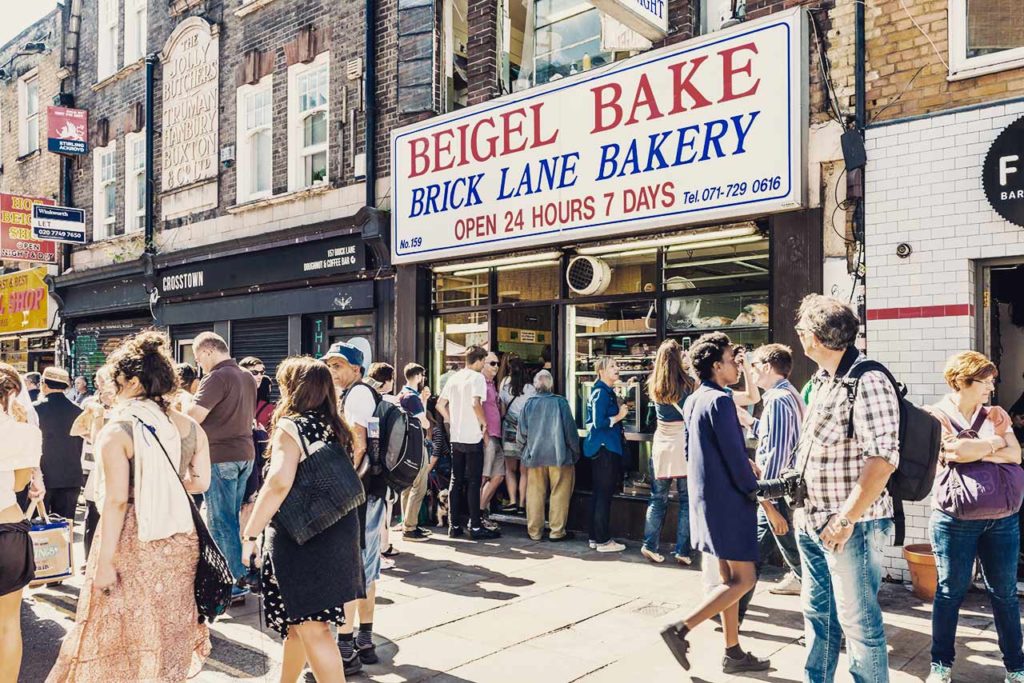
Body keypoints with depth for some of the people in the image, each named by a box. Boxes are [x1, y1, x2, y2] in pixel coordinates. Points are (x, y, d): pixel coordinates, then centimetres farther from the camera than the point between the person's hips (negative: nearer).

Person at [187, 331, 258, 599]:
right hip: (245, 454, 9)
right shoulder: (247, 377, 12)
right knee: (233, 519, 17)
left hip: (221, 456, -9)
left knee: (221, 523, -1)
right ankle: (239, 575, 25)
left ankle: (234, 585, 3)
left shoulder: (217, 378, -15)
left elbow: (194, 417, -21)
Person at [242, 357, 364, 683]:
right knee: (297, 619, 23)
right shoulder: (335, 427, 8)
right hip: (337, 532, 8)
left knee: (311, 627, -1)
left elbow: (279, 484, -25)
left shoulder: (290, 427, -13)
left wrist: (250, 533, -20)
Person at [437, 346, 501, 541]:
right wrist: (484, 423, -9)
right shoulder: (477, 378, -9)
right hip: (473, 437, -6)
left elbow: (440, 404, 11)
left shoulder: (453, 378, 11)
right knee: (473, 482, -1)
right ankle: (475, 527, 2)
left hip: (456, 437, 6)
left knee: (456, 481, 11)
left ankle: (454, 525, 15)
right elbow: (476, 403, -22)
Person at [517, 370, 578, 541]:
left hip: (535, 456, 3)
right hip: (558, 456, -3)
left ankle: (535, 531, 17)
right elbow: (570, 430, -6)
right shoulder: (560, 402, -8)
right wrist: (576, 452, 6)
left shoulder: (528, 404, -1)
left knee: (535, 494, 11)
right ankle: (557, 531, 10)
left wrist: (525, 452, 19)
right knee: (559, 494, 7)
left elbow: (521, 434, 3)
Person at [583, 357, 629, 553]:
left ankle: (595, 538, 21)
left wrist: (620, 409, 9)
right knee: (604, 494, -5)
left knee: (600, 493, 13)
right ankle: (603, 541, 2)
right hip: (604, 448, -10)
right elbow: (599, 422, -21)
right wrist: (619, 416, -12)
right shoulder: (601, 393, -14)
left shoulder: (608, 392, 16)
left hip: (604, 447, 10)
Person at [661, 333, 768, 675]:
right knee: (743, 580, -1)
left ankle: (733, 652, 22)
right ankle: (681, 629, -5)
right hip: (728, 502, -9)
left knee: (729, 579, 15)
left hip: (704, 499, 9)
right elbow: (735, 457, -19)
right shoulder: (720, 401, -18)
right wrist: (755, 493, -5)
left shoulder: (692, 402, 11)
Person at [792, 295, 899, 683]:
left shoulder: (867, 382, -17)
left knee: (857, 622, 3)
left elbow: (882, 458, -24)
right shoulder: (823, 380, 11)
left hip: (851, 527, -9)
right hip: (813, 523, 9)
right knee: (817, 613, 18)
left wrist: (845, 519, -23)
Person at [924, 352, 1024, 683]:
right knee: (951, 591, 5)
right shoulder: (937, 417, -3)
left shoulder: (996, 415, 10)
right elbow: (956, 451, -18)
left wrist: (974, 450, -10)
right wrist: (993, 443, -3)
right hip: (955, 518, -4)